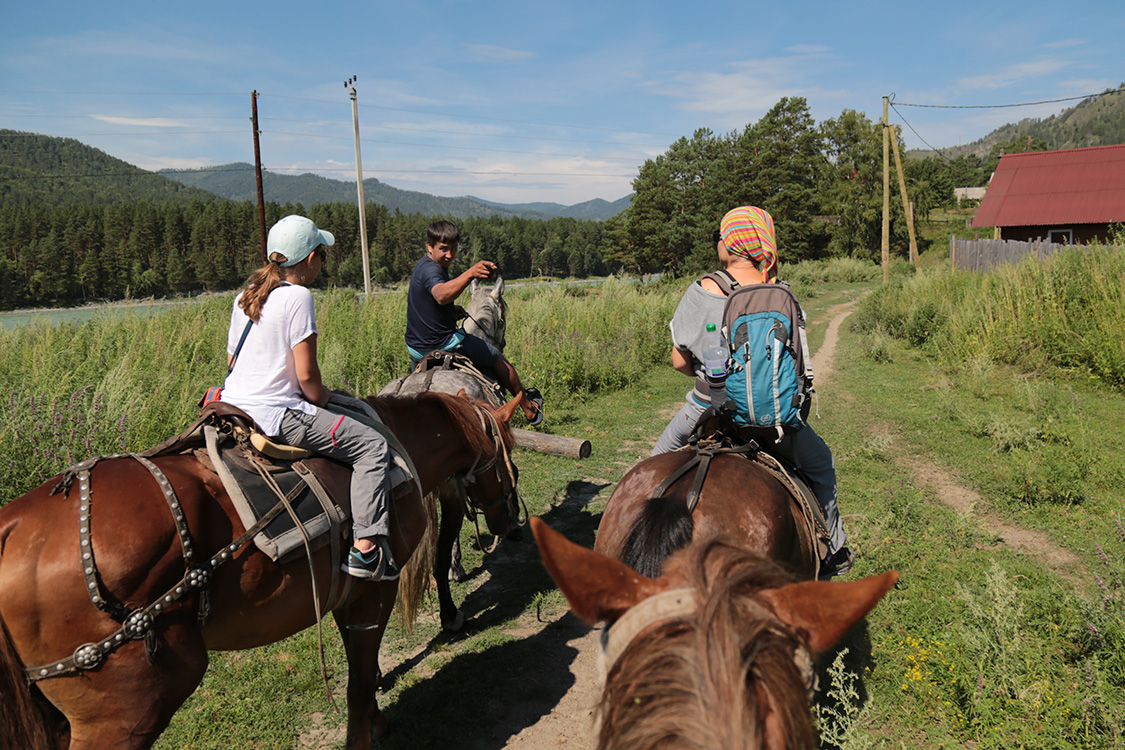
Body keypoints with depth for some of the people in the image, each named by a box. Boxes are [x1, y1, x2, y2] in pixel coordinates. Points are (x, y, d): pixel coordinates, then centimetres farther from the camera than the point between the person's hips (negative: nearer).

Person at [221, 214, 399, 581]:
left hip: (233, 405, 9)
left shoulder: (244, 296, 12)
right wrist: (324, 401, 4)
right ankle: (366, 547, -13)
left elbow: (232, 360, 18)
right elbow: (306, 375, -16)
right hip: (276, 414, -9)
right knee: (372, 445, -5)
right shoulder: (297, 296, -13)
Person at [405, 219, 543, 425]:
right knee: (498, 359, 12)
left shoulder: (422, 265, 9)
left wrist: (450, 310, 13)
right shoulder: (430, 270, -24)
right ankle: (529, 408, 26)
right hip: (443, 344, -8)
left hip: (415, 347, 8)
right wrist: (470, 274, -62)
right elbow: (441, 295, -49)